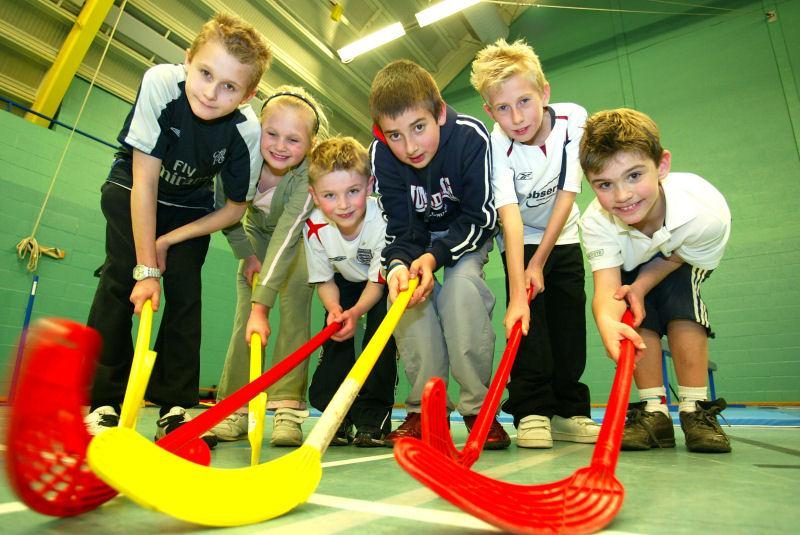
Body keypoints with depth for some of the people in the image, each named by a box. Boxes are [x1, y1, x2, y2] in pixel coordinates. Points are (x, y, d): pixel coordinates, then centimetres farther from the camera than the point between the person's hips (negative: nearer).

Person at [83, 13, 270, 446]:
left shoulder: (247, 131, -27)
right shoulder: (161, 82, -30)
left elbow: (234, 208, -15)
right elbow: (144, 182, -29)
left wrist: (168, 241, -18)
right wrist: (146, 269, -29)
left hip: (192, 208, 1)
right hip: (131, 189, -1)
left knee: (185, 293, -9)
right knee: (122, 280, -16)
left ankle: (175, 408, 0)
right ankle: (101, 402, -5)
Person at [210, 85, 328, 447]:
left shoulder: (308, 176, -36)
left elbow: (287, 238, -44)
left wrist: (262, 305, -48)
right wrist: (247, 255, -11)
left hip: (298, 241, -3)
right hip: (256, 234, 3)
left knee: (295, 311, -16)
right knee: (244, 318, -4)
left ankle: (288, 406, -12)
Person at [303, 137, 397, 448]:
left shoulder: (383, 219, -37)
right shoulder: (314, 227, -27)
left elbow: (378, 281, -26)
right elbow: (324, 281, -12)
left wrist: (356, 312, -43)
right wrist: (334, 308, -32)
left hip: (386, 281, -3)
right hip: (346, 281, 3)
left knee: (381, 332, -21)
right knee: (337, 330, -12)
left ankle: (373, 415, -5)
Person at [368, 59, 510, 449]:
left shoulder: (471, 136, -29)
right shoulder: (381, 154, -22)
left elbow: (481, 217, -24)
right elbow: (401, 229, -20)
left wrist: (434, 256, -38)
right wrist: (397, 264, -42)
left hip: (470, 230, -2)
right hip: (417, 235, 3)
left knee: (462, 283, -29)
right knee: (406, 288, -23)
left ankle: (479, 408, -15)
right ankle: (424, 406, -9)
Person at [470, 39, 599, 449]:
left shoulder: (573, 119, -20)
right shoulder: (498, 144, -27)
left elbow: (567, 195, -19)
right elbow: (511, 217, -37)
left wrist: (539, 263, -20)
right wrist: (517, 293, -46)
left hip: (562, 234, 3)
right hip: (520, 238, -2)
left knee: (570, 320, -1)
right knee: (528, 314, -17)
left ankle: (568, 411, 11)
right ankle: (532, 411, -6)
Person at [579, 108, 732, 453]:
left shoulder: (706, 212, -39)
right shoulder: (597, 222, -37)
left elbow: (674, 258, -20)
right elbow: (606, 288, -44)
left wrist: (641, 284, -38)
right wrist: (607, 323, -66)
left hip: (683, 263, 0)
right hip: (630, 268, 1)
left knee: (681, 305, -25)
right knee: (638, 315, -21)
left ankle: (695, 410, -13)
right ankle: (654, 411, -8)